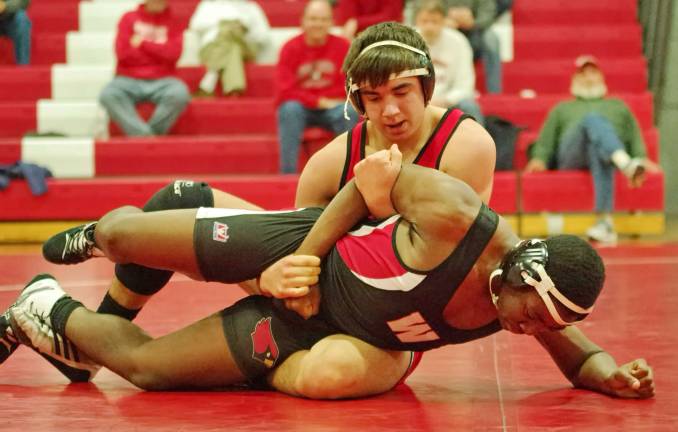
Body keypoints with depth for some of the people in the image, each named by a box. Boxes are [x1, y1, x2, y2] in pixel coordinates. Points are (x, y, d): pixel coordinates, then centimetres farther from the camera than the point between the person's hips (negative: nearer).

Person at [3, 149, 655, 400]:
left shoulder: (539, 304, -20)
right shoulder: (451, 217, -35)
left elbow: (581, 355, -2)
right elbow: (376, 172, -20)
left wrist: (610, 372, -25)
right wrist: (309, 253, -17)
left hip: (306, 327, 4)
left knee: (144, 364, 9)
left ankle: (57, 314, 44)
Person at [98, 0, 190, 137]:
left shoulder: (172, 23, 9)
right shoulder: (129, 18, 8)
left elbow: (173, 54, -7)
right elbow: (123, 54, -3)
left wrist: (143, 43, -7)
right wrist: (159, 52, -1)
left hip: (162, 81, 0)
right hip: (129, 80, 0)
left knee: (180, 94, -35)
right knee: (108, 94, -33)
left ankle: (142, 137, -25)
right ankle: (145, 137, -35)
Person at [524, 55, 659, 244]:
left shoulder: (618, 106, 38)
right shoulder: (562, 109, 38)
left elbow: (634, 136, 22)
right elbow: (547, 139, 23)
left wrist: (641, 158, 0)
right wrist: (539, 158, 1)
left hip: (614, 151, 0)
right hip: (571, 156, 0)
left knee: (599, 152, -42)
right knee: (593, 120, -35)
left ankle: (605, 221, -60)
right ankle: (626, 164, -65)